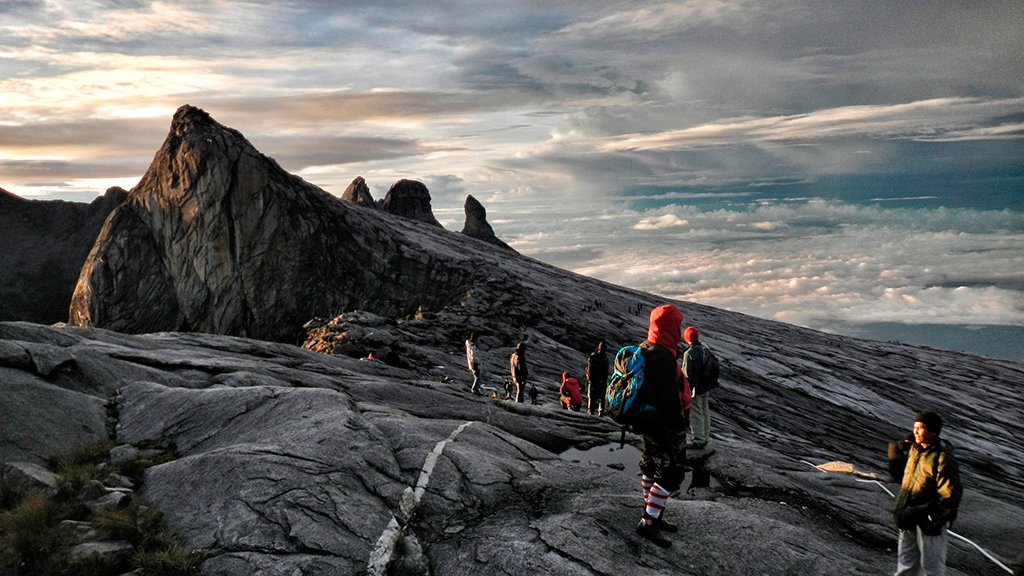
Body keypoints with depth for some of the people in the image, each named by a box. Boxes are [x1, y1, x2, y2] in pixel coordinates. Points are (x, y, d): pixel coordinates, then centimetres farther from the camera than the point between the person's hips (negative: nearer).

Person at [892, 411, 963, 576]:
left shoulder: (943, 459, -21)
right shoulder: (914, 449, 4)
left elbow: (950, 495, -21)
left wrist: (934, 521, -19)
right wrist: (900, 509, 16)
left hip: (929, 523, -8)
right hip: (909, 519, 8)